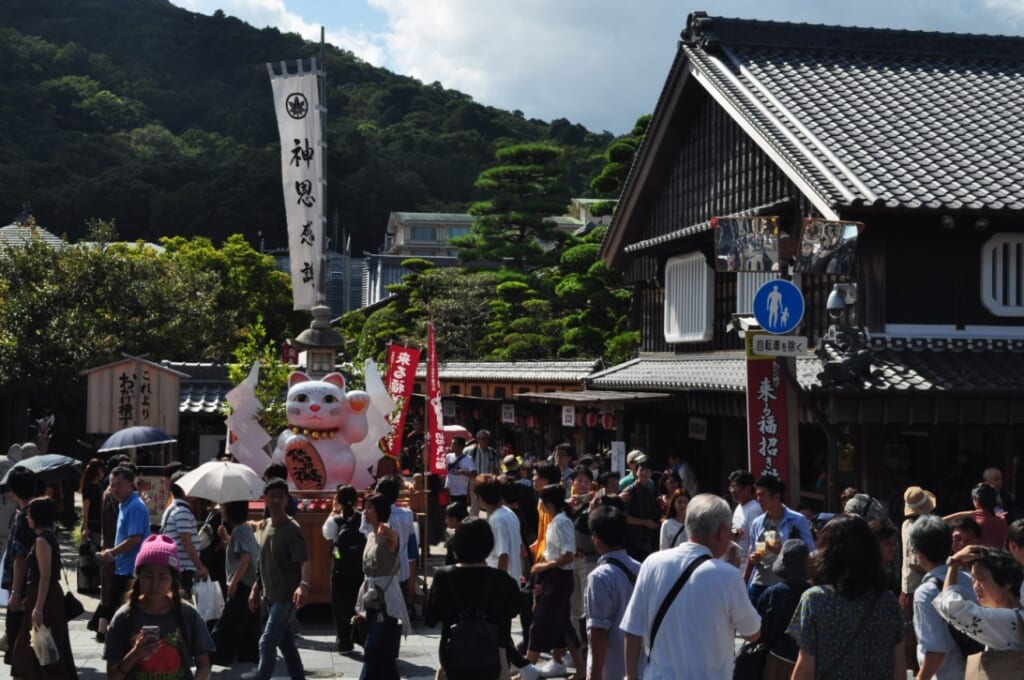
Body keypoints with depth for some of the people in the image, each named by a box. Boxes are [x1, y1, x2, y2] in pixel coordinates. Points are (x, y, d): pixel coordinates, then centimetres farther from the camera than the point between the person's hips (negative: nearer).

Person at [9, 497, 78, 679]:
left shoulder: (42, 540, -18)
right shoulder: (48, 537, 12)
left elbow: (45, 577, -23)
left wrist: (38, 608, -25)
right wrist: (29, 599, 23)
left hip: (44, 598, -10)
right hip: (49, 596, 10)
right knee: (34, 646, 18)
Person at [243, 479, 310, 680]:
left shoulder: (292, 529, -16)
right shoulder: (263, 526, 8)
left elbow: (304, 560, -24)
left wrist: (303, 584, -40)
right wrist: (255, 589, 15)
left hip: (286, 596, -8)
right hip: (270, 595, 8)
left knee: (267, 641, -7)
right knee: (285, 641, 14)